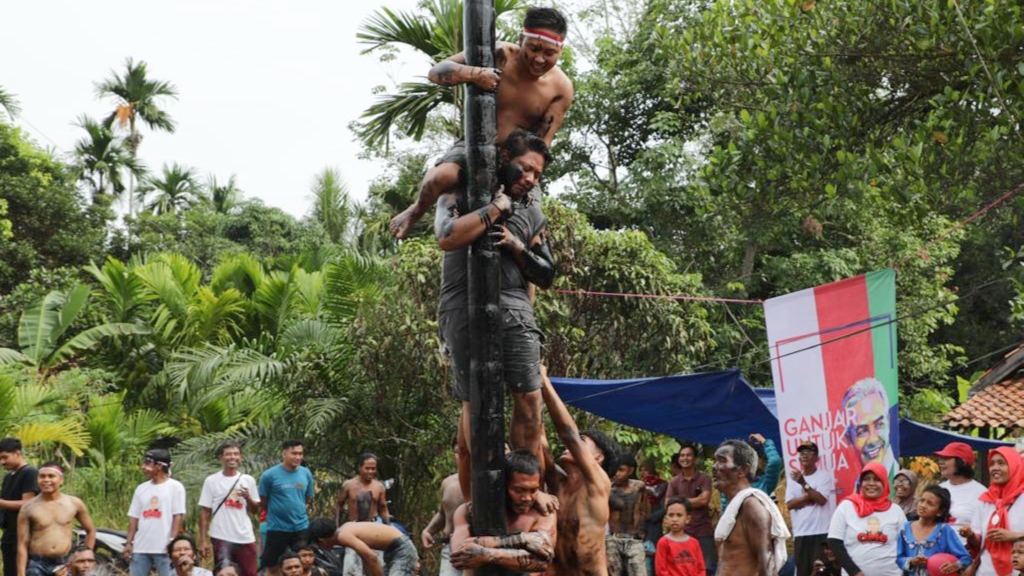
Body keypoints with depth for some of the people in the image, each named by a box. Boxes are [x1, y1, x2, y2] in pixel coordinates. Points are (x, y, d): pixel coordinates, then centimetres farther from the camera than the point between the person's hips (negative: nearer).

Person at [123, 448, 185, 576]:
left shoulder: (175, 487, -2)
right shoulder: (141, 488, 14)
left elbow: (178, 516, -7)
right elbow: (134, 518, 14)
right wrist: (129, 542, 7)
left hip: (164, 548, -6)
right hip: (140, 547, 6)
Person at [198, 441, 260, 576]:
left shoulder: (248, 480, 6)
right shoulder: (211, 481, -1)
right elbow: (204, 512, -1)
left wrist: (248, 498, -9)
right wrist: (203, 540, -6)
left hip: (246, 537, 3)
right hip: (221, 538, -3)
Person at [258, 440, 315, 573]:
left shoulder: (306, 473, -1)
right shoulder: (269, 475, -13)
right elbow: (263, 503, -2)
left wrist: (295, 509, 11)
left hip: (301, 527, 3)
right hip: (277, 528, -3)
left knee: (303, 564, 12)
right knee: (272, 565, 8)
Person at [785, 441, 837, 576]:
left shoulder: (825, 476, 1)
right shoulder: (793, 478, 12)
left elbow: (821, 499, -12)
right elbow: (790, 504, 1)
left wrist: (804, 484, -17)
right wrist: (810, 496, -8)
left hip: (822, 532, -4)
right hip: (800, 533, 4)